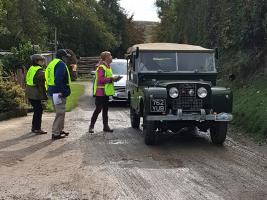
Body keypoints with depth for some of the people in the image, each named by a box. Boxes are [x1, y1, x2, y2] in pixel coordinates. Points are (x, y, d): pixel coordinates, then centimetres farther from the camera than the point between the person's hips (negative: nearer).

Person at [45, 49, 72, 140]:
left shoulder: (52, 63, 18)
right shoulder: (61, 64, -13)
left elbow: (48, 78, 19)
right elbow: (59, 79, -25)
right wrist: (62, 91, -25)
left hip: (52, 91, 10)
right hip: (59, 93, -10)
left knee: (60, 112, 21)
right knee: (60, 113, -5)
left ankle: (60, 130, 30)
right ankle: (55, 133, -3)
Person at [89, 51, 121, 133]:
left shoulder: (108, 67, 15)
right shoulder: (101, 67, -15)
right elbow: (101, 79, -24)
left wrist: (114, 79, 7)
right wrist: (112, 79, -19)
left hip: (106, 92, 9)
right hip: (100, 92, -9)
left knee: (105, 109, 11)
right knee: (98, 109, -6)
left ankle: (105, 126, 17)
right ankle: (91, 126, 2)